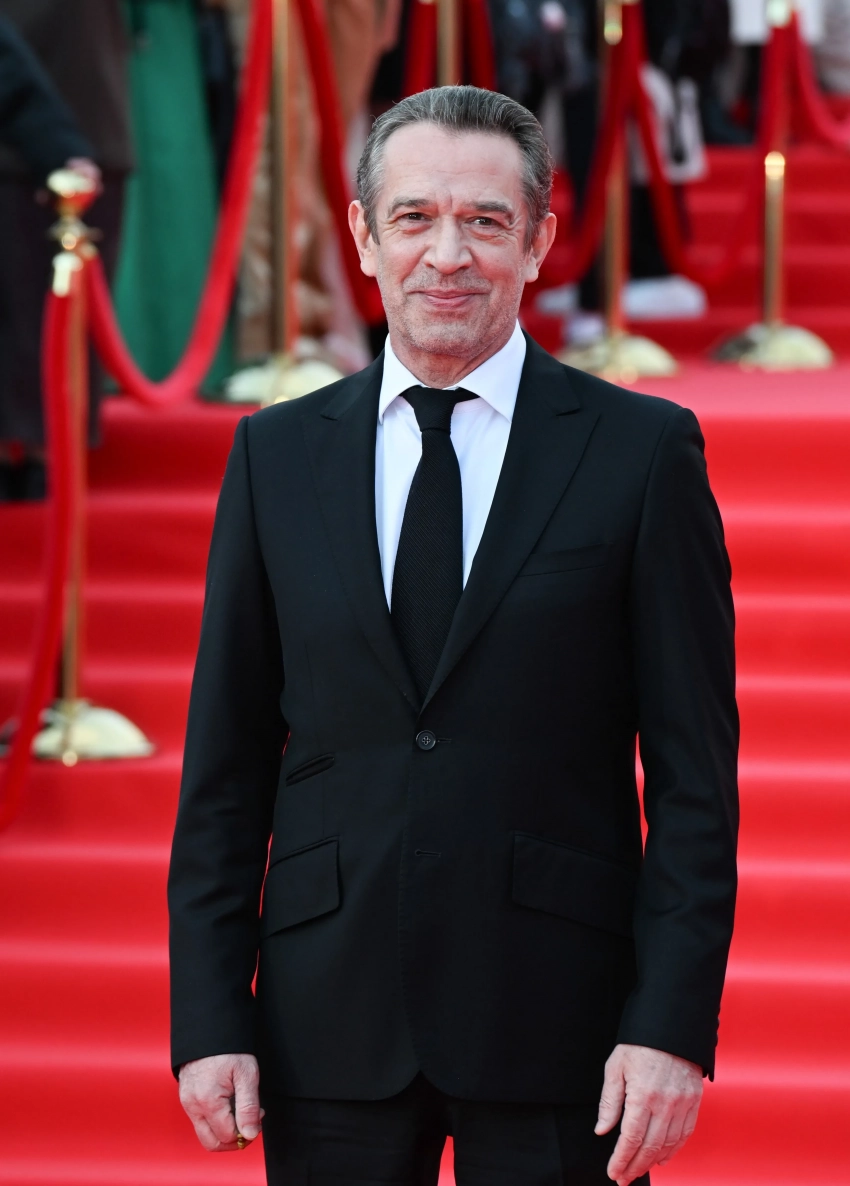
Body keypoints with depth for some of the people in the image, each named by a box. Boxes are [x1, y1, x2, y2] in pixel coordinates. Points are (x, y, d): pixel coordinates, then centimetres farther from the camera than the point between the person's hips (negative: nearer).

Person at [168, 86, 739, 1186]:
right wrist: (210, 1021, 0)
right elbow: (225, 766, 8)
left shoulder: (643, 450, 0)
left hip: (554, 1025, -2)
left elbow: (694, 770, -2)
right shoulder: (277, 455, 8)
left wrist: (673, 1024, -10)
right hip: (331, 1026, 2)